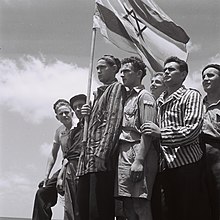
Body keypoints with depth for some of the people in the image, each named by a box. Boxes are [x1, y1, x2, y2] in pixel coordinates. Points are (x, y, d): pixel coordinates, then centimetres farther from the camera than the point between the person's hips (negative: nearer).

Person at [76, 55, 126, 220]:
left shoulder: (116, 87, 3)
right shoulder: (99, 92, 28)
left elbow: (114, 120, -10)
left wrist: (102, 152, -19)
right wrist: (87, 114, 9)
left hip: (101, 157, -9)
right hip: (88, 157, 9)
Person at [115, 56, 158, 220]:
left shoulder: (144, 96, -2)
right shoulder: (127, 98, 23)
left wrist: (139, 160, -20)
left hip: (138, 152, -9)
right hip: (124, 155, 9)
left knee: (140, 205, -10)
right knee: (128, 206, 8)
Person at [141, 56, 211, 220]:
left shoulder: (191, 95, -2)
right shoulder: (160, 101, 18)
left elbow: (192, 130, -15)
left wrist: (161, 133, -21)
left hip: (188, 163, -7)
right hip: (167, 165, 7)